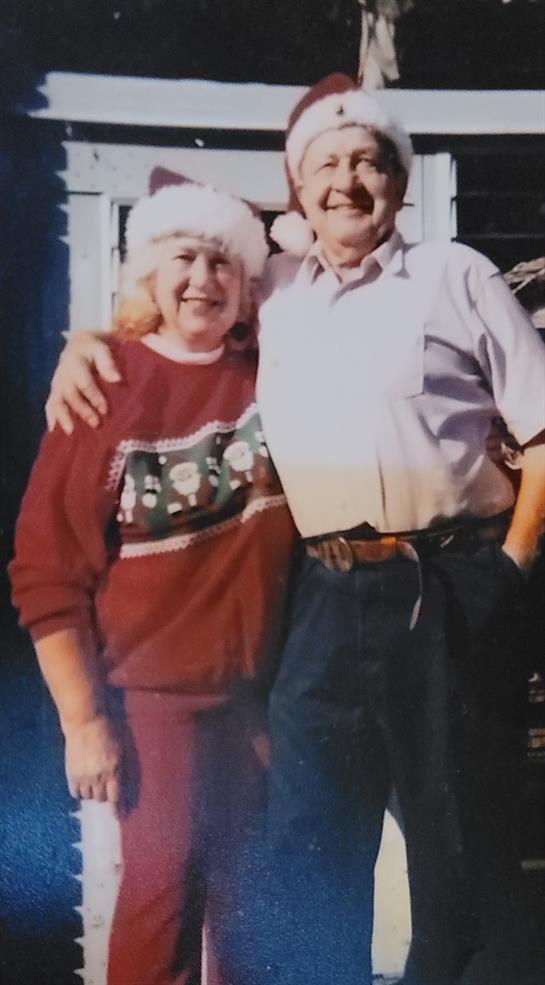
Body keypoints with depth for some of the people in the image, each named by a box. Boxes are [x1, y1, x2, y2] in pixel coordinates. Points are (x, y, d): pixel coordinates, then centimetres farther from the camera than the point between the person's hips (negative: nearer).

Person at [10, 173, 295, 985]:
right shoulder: (103, 390, -10)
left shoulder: (271, 378, -1)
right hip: (155, 690, -3)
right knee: (164, 884, 2)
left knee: (250, 889, 15)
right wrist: (84, 721, -10)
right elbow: (48, 569, -10)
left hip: (264, 683, 4)